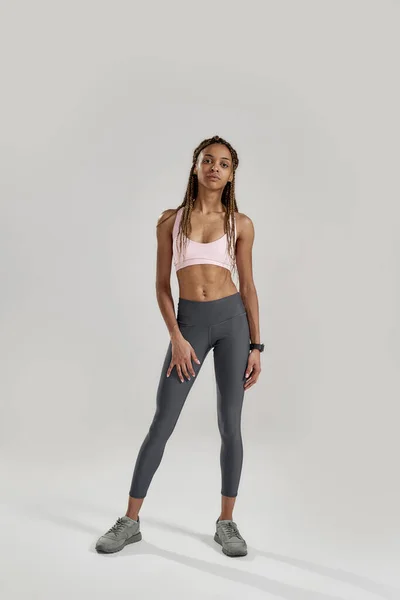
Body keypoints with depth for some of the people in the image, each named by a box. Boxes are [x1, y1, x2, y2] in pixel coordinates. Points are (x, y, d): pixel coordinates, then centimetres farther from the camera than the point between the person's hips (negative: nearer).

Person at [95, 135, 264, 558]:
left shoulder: (240, 224, 4)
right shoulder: (170, 220, 4)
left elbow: (248, 287, 6)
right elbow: (162, 285, 3)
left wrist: (255, 346, 3)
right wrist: (176, 338, -7)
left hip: (232, 319, 1)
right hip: (189, 323, 0)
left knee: (230, 425, 3)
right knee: (161, 424, 1)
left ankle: (226, 522, 19)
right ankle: (130, 521, 15)